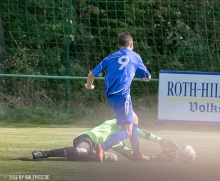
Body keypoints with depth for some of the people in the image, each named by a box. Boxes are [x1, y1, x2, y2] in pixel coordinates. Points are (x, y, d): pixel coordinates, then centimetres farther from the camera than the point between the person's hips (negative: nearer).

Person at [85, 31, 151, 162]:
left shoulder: (111, 58, 16)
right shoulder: (135, 57, 10)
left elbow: (92, 74, 10)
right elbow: (147, 77, 20)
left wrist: (89, 85, 31)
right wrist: (142, 77, 44)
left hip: (110, 95, 6)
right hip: (122, 95, -6)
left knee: (134, 119, 24)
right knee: (127, 131, -8)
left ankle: (137, 154, 24)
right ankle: (103, 147, -32)